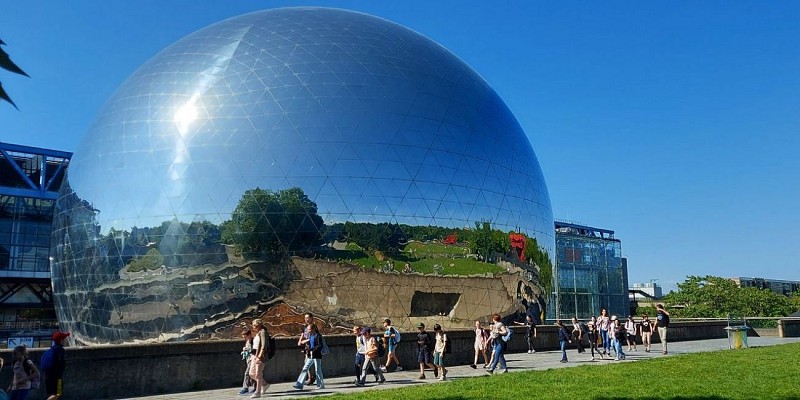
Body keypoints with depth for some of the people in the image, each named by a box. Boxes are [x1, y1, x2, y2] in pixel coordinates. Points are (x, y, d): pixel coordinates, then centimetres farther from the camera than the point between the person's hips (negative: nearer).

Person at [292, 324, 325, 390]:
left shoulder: (318, 336, -10)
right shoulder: (309, 336, 11)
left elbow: (320, 346, -17)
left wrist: (311, 349, -25)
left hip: (317, 356, -7)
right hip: (310, 356, 7)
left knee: (318, 370, 0)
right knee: (304, 369, 3)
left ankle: (321, 385, 11)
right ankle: (299, 385, 4)